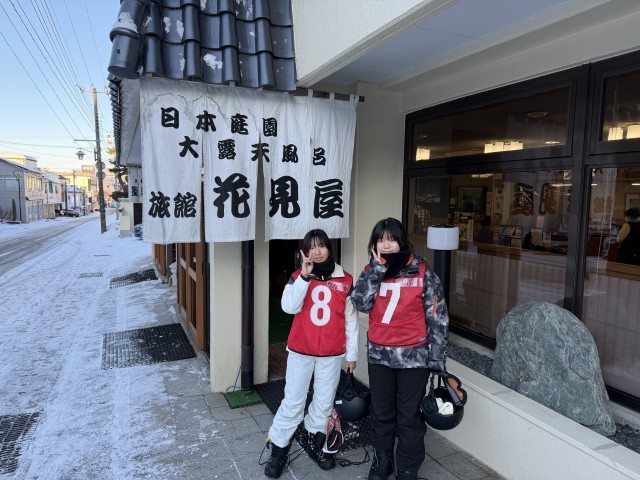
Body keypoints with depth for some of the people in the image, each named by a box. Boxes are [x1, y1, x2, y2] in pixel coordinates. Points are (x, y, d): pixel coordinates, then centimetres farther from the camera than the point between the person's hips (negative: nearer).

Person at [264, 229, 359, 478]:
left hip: (331, 354, 1)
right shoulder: (298, 276, -2)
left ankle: (315, 442, 35)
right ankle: (279, 449, 22)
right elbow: (289, 307, -18)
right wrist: (304, 276, -23)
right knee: (293, 401, 6)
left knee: (324, 402, 14)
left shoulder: (345, 280, -2)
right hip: (300, 351, -1)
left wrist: (352, 353, 5)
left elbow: (351, 319, 3)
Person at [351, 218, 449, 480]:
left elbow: (437, 317, -6)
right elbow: (360, 303, -14)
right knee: (381, 413, 18)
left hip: (414, 356, -3)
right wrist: (377, 269, -17)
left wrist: (437, 358, -8)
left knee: (409, 416, 10)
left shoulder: (422, 272, -8)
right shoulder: (371, 271, 2)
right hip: (379, 355, 3)